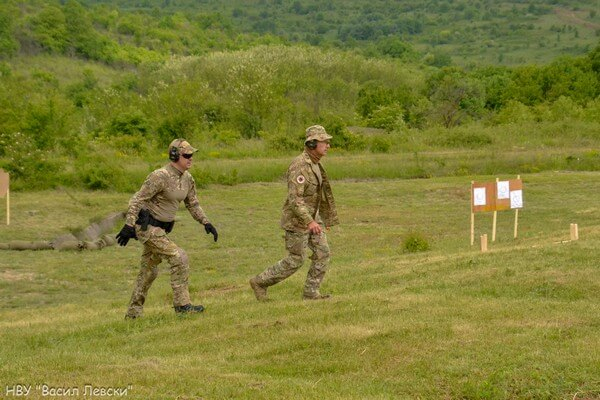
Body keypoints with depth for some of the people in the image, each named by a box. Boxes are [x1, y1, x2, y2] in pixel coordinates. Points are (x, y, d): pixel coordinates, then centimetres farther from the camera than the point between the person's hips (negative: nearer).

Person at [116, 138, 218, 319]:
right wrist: (128, 226, -25)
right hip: (147, 227, -9)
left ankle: (133, 312, 27)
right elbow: (137, 200, -21)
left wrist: (206, 223, 6)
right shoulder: (160, 177, -22)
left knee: (149, 270, 16)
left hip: (160, 228, 9)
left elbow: (192, 204, 17)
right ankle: (182, 304, -11)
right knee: (179, 257, -16)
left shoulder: (187, 179, 4)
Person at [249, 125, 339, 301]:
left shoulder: (314, 164, 7)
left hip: (311, 217, 9)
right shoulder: (299, 166, -25)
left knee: (322, 253, 2)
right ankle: (260, 282, 13)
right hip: (297, 220, -9)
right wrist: (310, 222, -36)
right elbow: (294, 198, -30)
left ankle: (311, 292, 9)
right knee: (295, 261, -1)